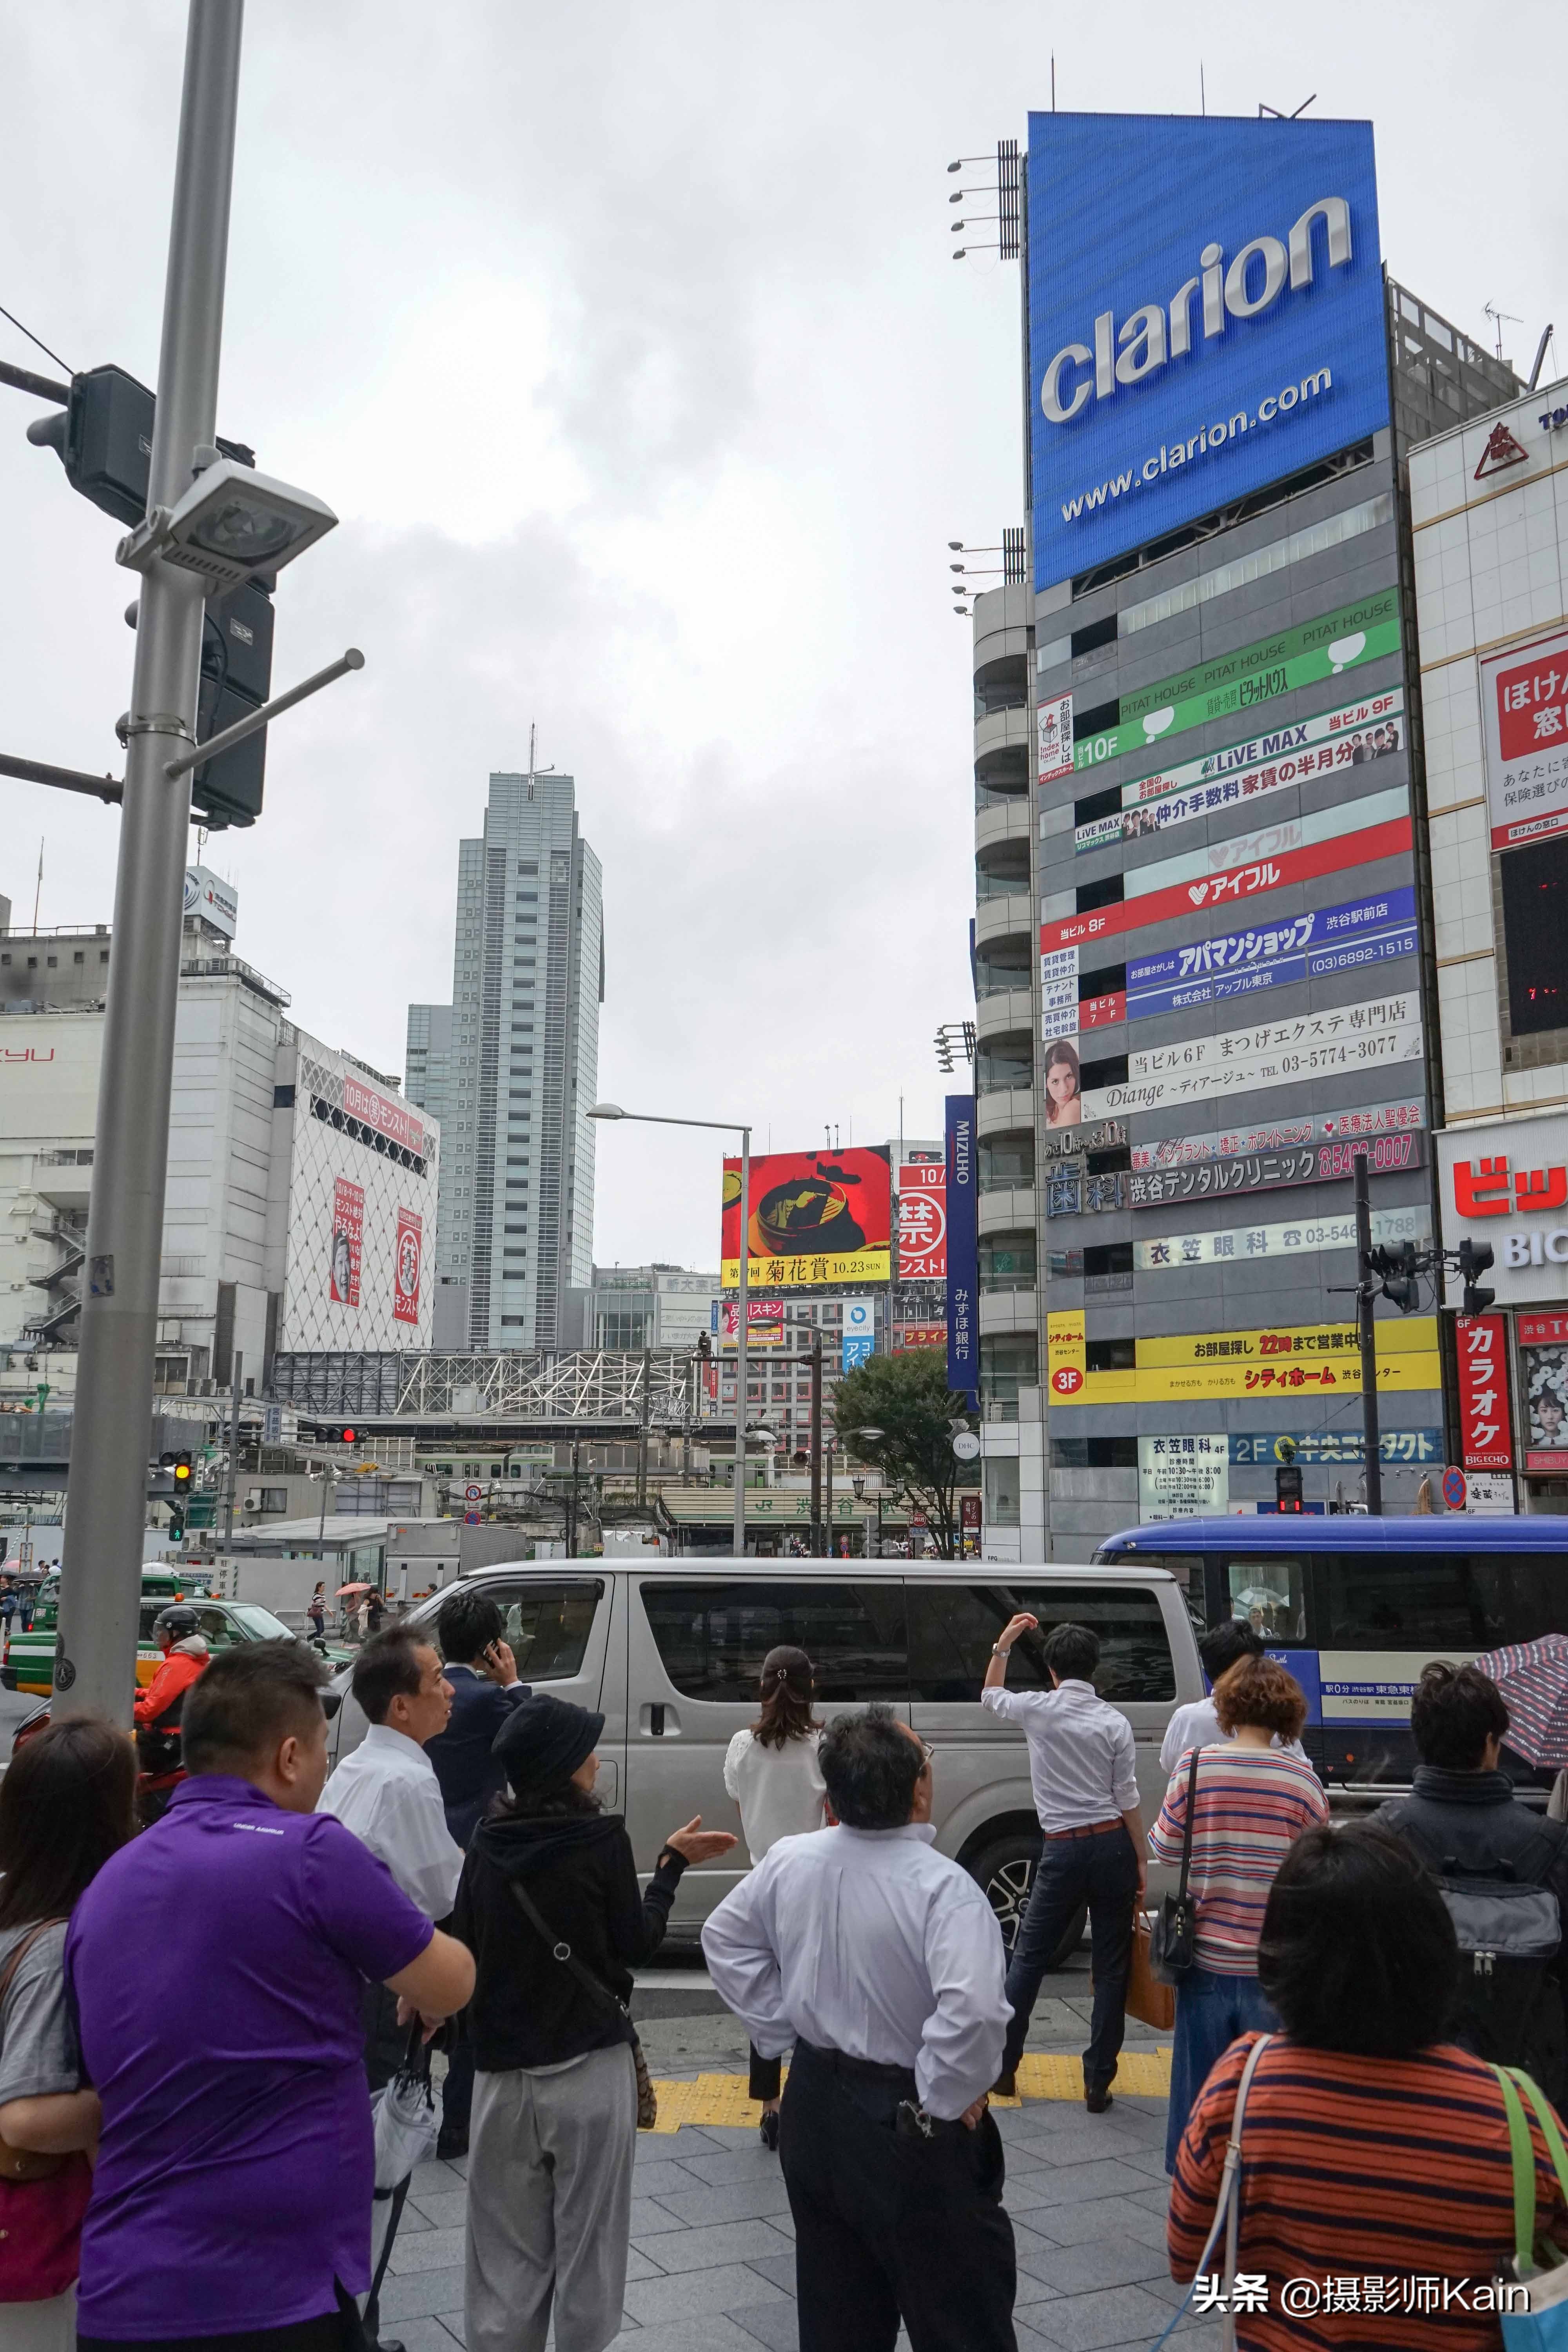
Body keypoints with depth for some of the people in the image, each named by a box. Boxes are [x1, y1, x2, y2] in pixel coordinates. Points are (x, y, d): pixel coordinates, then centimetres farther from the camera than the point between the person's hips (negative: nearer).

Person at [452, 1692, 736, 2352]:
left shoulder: (486, 1844, 0)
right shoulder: (600, 1840, -12)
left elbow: (464, 1948, 8)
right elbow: (636, 1944, -2)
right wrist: (672, 1864, 7)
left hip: (502, 2073, 4)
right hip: (589, 2072, -3)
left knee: (506, 2259, 10)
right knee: (586, 2248, 8)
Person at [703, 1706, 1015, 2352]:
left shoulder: (788, 1861, -5)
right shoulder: (941, 1886, -25)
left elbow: (724, 1940, 9)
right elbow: (973, 2011, -36)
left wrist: (786, 2033, 9)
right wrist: (945, 2099, -19)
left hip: (814, 2107, 6)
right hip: (908, 2124, -6)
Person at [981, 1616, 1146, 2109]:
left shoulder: (1038, 1709, -5)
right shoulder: (1114, 1723, -4)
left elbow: (991, 1695, 17)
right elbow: (1127, 1801, -2)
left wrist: (1004, 1643, 19)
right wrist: (1141, 1862, 6)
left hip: (1064, 1850, -1)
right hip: (1112, 1846, 1)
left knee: (1028, 1958, 12)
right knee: (1111, 1967, 8)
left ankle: (1003, 2065, 17)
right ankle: (1098, 2083, 10)